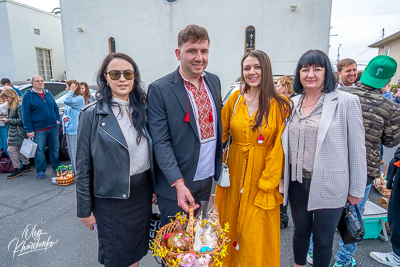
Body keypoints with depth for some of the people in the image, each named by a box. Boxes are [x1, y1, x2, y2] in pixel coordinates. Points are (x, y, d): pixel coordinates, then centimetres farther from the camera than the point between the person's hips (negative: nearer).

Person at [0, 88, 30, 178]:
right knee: (19, 149, 15)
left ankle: (17, 169, 2)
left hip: (18, 132, -9)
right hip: (13, 131, 9)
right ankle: (26, 165, 25)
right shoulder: (11, 105, 13)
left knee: (11, 149, -7)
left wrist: (8, 121, -14)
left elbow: (21, 120, -18)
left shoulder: (20, 105, -16)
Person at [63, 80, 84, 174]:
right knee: (71, 153, 16)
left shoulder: (80, 98, -12)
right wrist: (64, 117, 2)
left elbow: (67, 101, -29)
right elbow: (65, 112, 24)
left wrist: (71, 91, -15)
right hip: (69, 129, 10)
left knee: (76, 153, -5)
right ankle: (74, 172, 28)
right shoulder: (70, 98, 16)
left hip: (76, 130, -9)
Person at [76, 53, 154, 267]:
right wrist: (85, 209, -5)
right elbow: (83, 166, -7)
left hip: (143, 191, 4)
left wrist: (154, 187, 8)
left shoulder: (141, 110, 3)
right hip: (112, 195, -3)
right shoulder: (92, 114, -10)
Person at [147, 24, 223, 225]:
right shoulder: (159, 90, -15)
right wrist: (178, 183, -23)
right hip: (175, 185, -5)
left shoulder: (214, 81, 4)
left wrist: (219, 164, 10)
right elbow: (160, 142, -17)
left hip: (207, 179, 5)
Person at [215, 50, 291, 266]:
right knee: (231, 225, 17)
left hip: (262, 175, -3)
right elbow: (221, 133, 5)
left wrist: (268, 182, -13)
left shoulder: (280, 105, -7)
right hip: (235, 173, 3)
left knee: (256, 231, 7)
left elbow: (279, 148, -9)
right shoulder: (235, 99, 2)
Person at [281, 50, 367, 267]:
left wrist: (356, 189, -4)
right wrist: (283, 177, 9)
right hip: (298, 181, 4)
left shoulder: (346, 102, -10)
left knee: (322, 239, 12)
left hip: (329, 185, -4)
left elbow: (356, 148, -8)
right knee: (300, 231, 22)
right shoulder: (293, 103, 4)